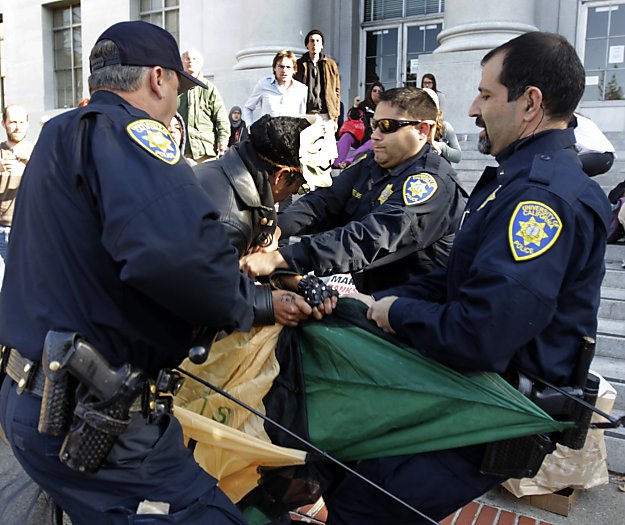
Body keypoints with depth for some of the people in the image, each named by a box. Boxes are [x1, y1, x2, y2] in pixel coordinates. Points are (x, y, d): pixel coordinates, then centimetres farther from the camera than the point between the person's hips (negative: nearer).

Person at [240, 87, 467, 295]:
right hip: (367, 294, 6)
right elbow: (323, 201, -4)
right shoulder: (372, 164, 6)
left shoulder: (433, 182, -19)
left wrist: (279, 258, -36)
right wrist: (276, 229, -24)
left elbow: (370, 239, -31)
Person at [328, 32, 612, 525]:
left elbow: (479, 338, -32)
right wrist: (376, 302, -2)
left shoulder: (546, 195, -25)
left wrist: (399, 312, -14)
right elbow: (455, 279, 11)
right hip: (480, 384, 10)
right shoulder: (522, 175, 11)